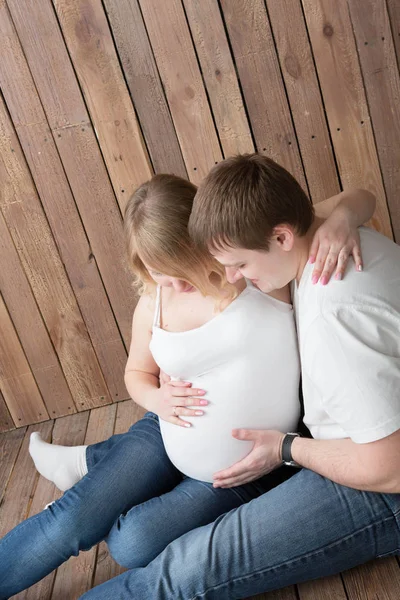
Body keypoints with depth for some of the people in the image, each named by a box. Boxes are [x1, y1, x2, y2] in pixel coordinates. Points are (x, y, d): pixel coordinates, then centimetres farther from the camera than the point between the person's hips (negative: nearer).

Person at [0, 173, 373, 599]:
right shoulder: (154, 304, -9)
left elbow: (357, 198, -13)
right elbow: (137, 373, 10)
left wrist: (339, 221, -37)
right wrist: (156, 398, -13)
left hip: (248, 469, -2)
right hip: (170, 432, 3)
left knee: (133, 544, -8)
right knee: (71, 519, -9)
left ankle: (92, 461, 18)